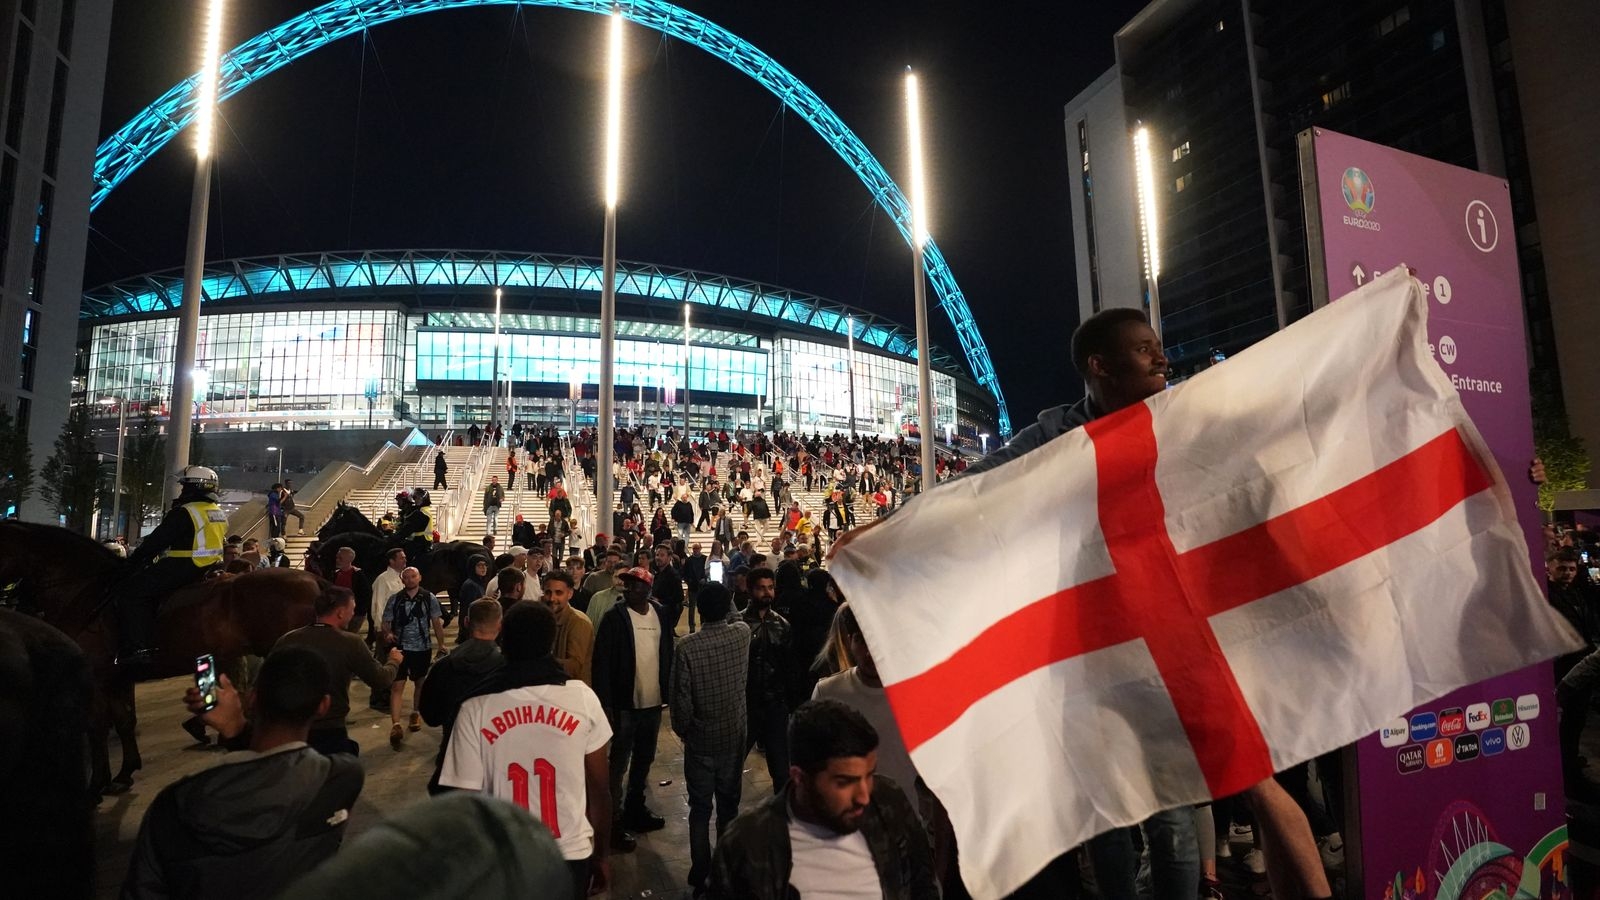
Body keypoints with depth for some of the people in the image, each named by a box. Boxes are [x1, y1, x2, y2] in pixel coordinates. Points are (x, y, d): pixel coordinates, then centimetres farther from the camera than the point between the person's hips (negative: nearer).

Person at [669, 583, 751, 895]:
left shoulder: (686, 647, -21)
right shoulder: (743, 634, -11)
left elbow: (680, 699, -16)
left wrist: (682, 730, 2)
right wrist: (725, 597, 22)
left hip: (700, 740, -3)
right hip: (734, 737, 3)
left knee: (700, 809, 12)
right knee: (729, 806, 17)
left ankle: (700, 876, 21)